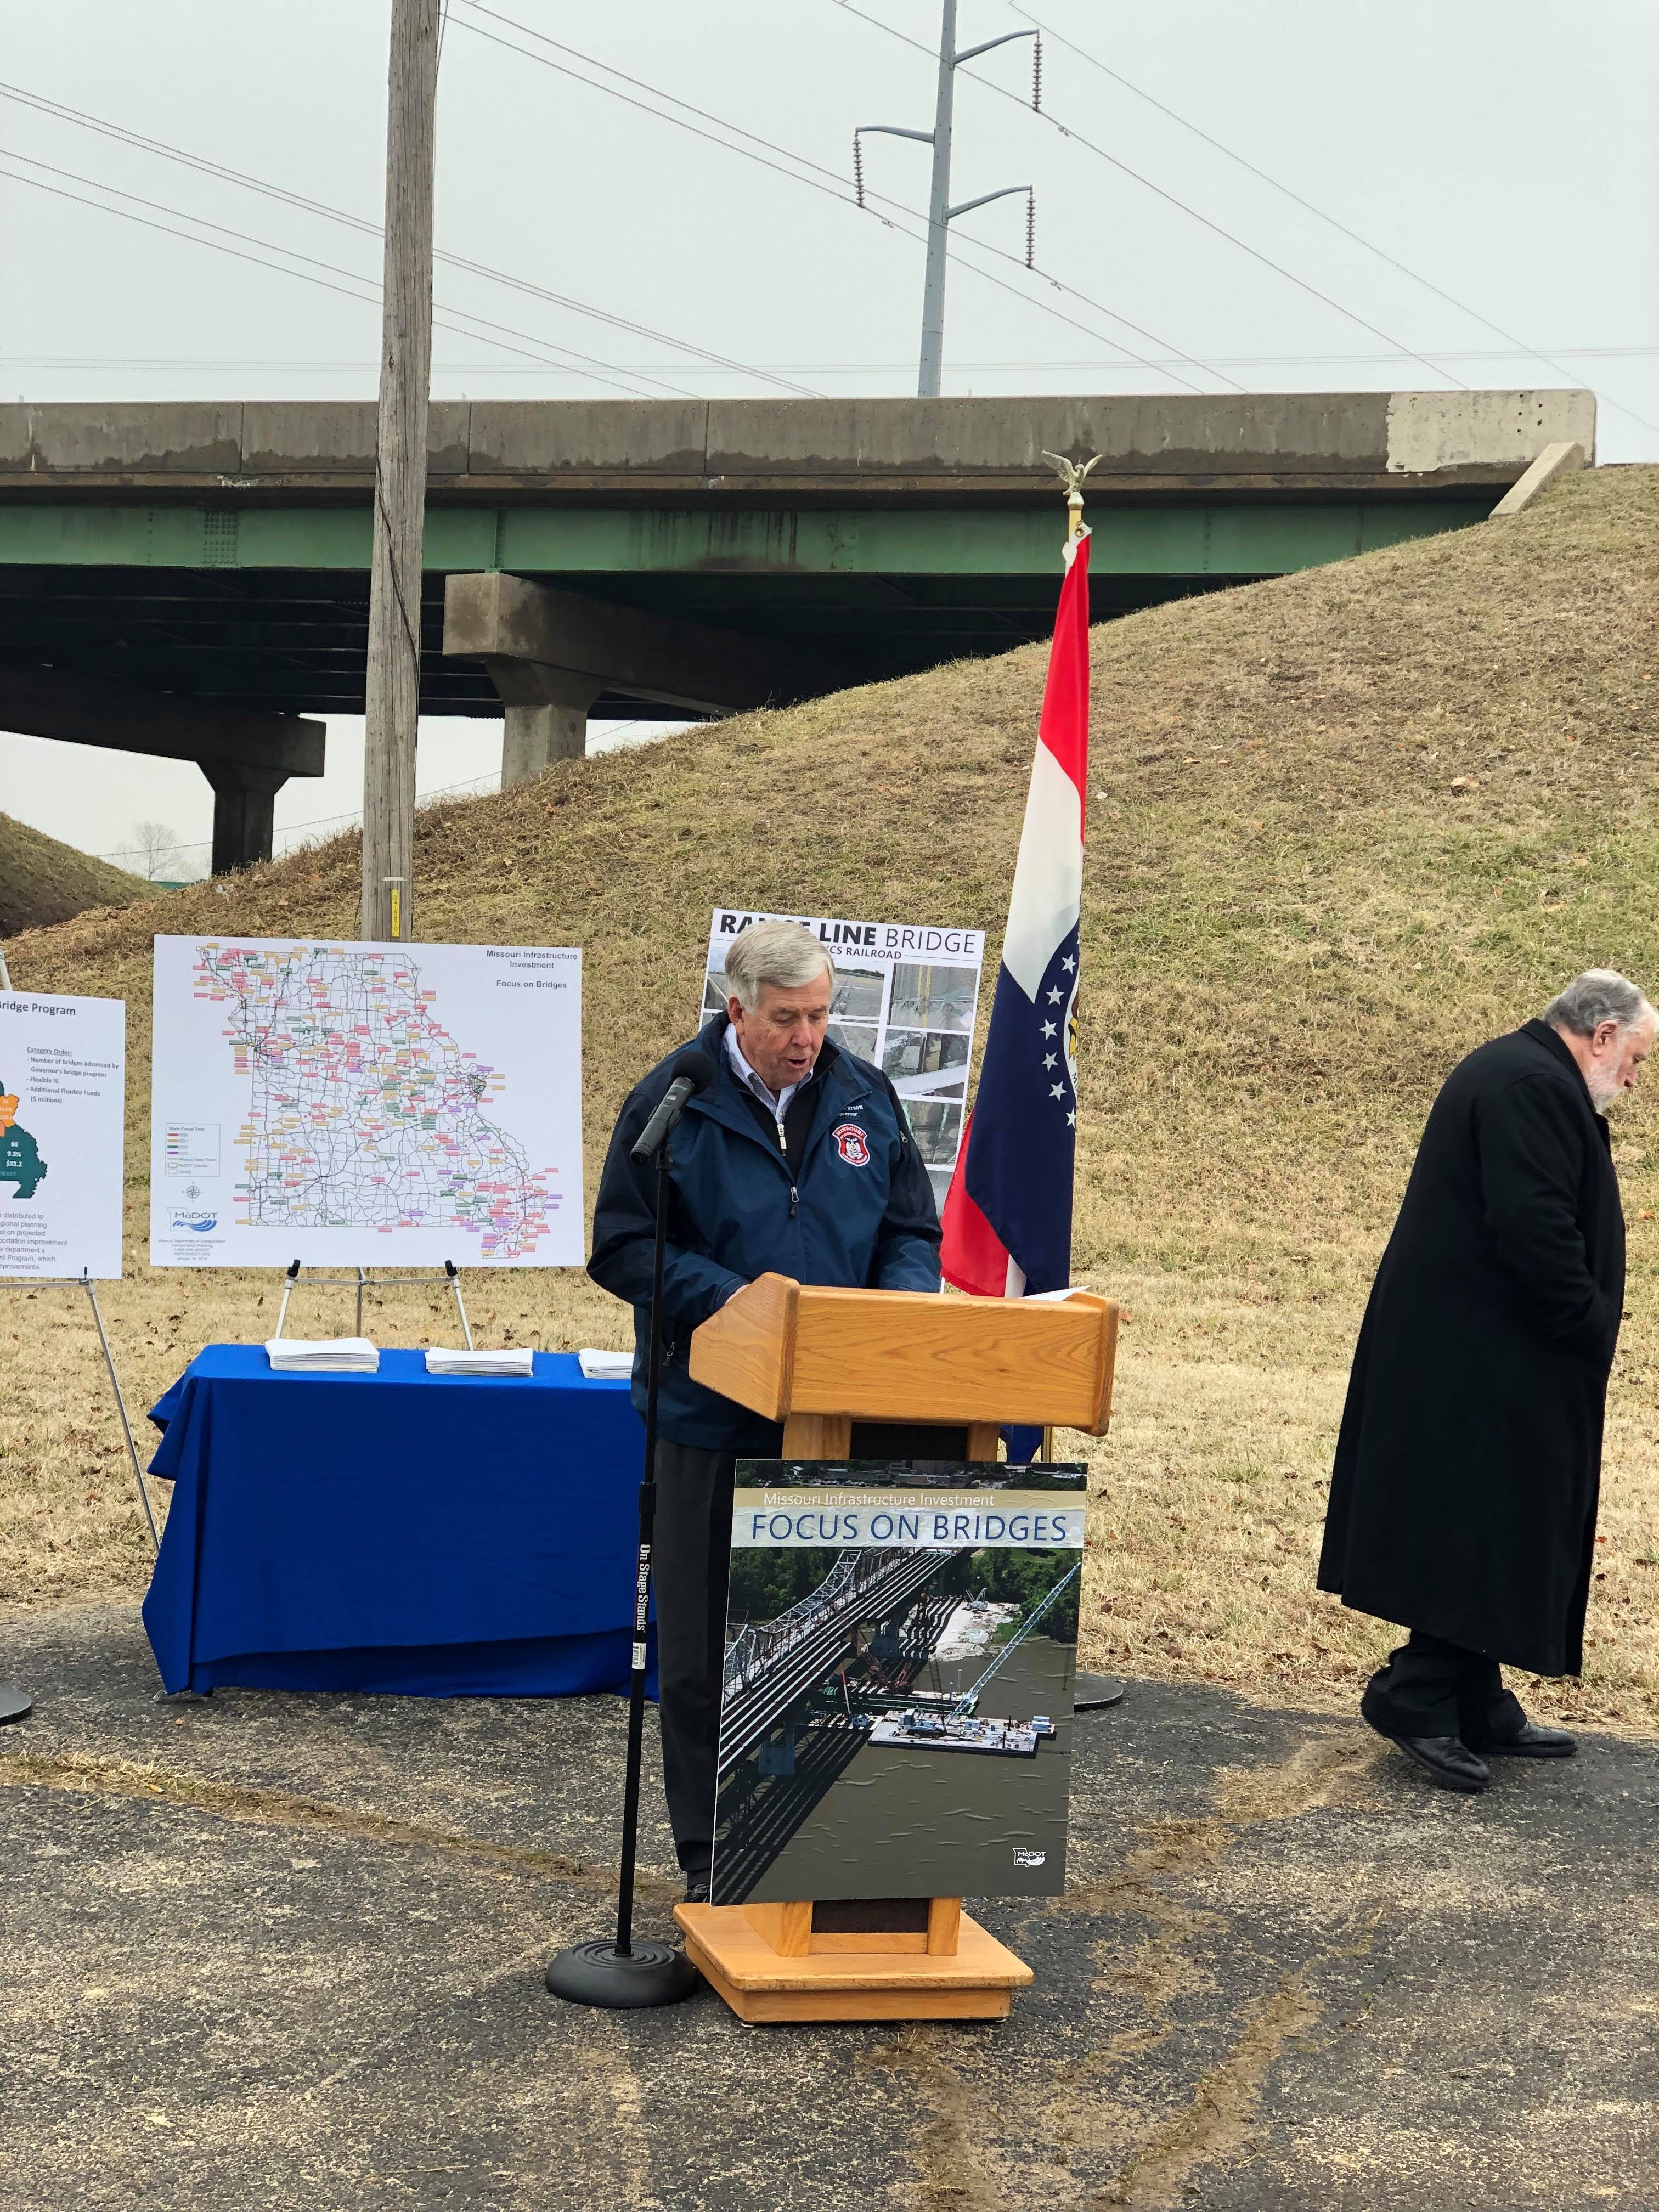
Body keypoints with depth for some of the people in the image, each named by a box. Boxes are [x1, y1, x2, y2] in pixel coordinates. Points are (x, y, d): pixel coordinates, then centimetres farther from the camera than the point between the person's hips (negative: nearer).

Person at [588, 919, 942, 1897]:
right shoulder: (675, 1102, -5)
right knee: (704, 1649, 5)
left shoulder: (867, 1098, 6)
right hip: (713, 1415, -2)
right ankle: (712, 1860, 17)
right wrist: (733, 1300, -18)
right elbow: (624, 1246, -5)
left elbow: (913, 1234, 12)